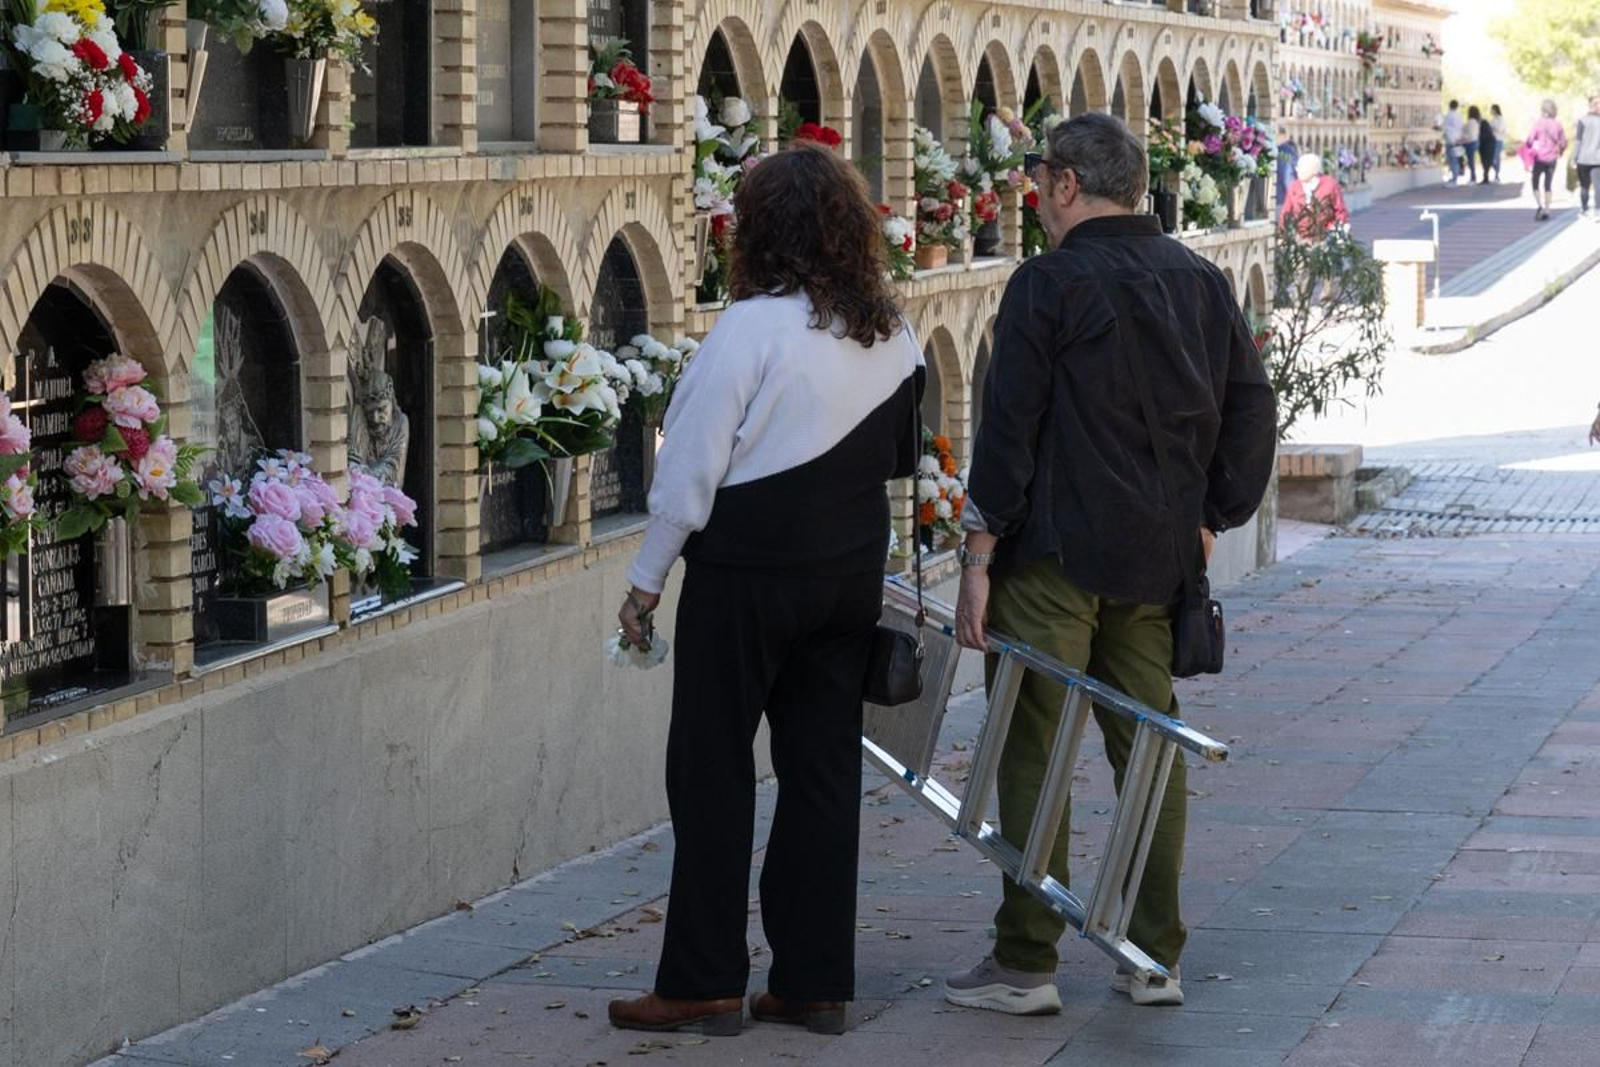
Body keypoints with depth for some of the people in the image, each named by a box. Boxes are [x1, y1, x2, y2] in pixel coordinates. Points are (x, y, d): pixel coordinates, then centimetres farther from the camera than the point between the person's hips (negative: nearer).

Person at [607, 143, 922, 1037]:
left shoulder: (752, 328, -15)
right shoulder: (894, 335, 4)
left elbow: (691, 471, -12)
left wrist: (648, 581, -3)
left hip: (748, 571, -6)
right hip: (852, 572, 6)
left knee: (713, 770, 3)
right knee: (824, 770, 10)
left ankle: (705, 982, 5)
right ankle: (817, 980, 13)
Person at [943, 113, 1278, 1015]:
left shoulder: (1049, 283, -9)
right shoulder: (1203, 281, 9)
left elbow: (1009, 427, -11)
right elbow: (1253, 411, 11)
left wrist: (979, 556, -8)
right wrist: (1210, 520, 16)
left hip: (1057, 555, -6)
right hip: (1160, 559, 6)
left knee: (1032, 753, 0)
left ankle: (1027, 965, 0)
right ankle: (1156, 958, 15)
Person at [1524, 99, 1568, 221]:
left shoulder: (1539, 124, -11)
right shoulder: (1558, 125, -1)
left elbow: (1530, 140, -14)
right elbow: (1563, 142, 3)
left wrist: (1528, 147, 9)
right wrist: (1560, 152, 23)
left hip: (1540, 158, -3)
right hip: (1552, 159, 3)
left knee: (1535, 183, 10)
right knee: (1548, 185, 11)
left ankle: (1539, 205, -8)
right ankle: (1546, 210, 10)